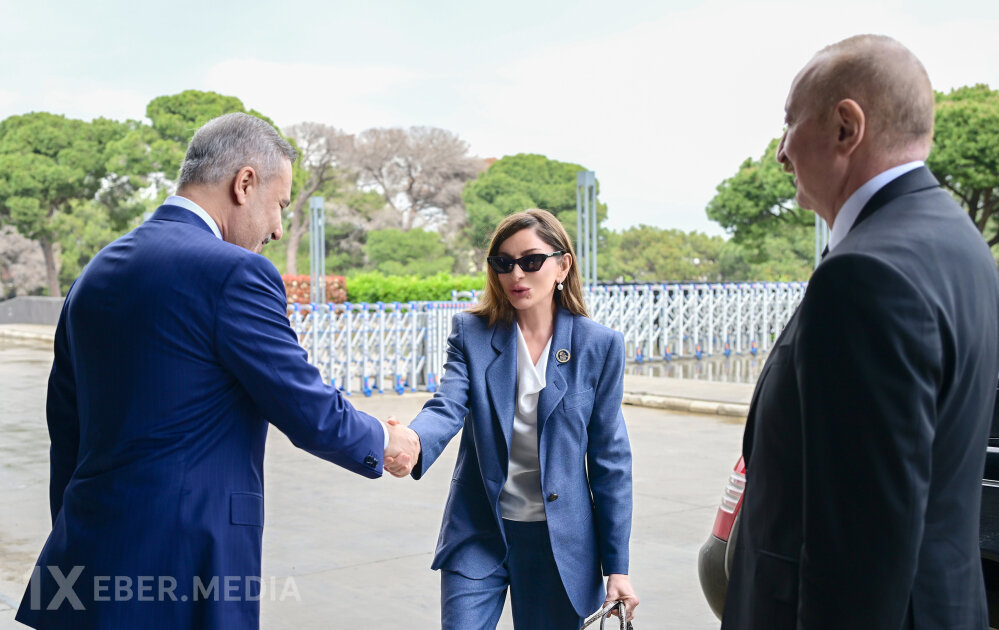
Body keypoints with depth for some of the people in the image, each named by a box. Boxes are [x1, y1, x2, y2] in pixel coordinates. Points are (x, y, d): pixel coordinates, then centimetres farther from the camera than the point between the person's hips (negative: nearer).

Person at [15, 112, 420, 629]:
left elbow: (66, 430, 15)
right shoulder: (234, 272, -14)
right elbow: (309, 412, -11)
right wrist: (383, 442, 9)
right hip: (185, 566, -8)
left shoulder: (96, 272, 11)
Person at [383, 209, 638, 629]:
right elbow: (448, 406, -17)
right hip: (478, 535, 0)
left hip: (559, 542, 0)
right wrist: (413, 443, -42)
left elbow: (610, 458, -1)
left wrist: (616, 565, -1)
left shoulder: (599, 346, -3)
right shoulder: (472, 332, -1)